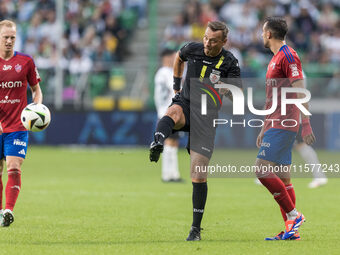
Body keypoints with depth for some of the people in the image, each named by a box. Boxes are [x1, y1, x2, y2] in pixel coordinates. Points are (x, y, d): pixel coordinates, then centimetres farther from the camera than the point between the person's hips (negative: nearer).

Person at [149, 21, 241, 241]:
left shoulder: (229, 63, -6)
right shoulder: (192, 49, 1)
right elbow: (179, 57, 26)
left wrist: (228, 89, -29)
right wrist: (176, 84, 23)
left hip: (206, 118, -2)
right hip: (185, 104, 2)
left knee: (199, 176, -7)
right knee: (173, 113, -39)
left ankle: (196, 228, 5)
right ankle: (157, 143, -69)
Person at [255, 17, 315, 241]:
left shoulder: (288, 56, -9)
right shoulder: (276, 58, 21)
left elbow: (300, 92, -17)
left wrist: (306, 124, -23)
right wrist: (264, 130, 28)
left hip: (283, 126, -10)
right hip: (275, 125, 10)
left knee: (262, 169, -15)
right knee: (283, 177, 6)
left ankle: (293, 215, -11)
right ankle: (292, 231, 5)